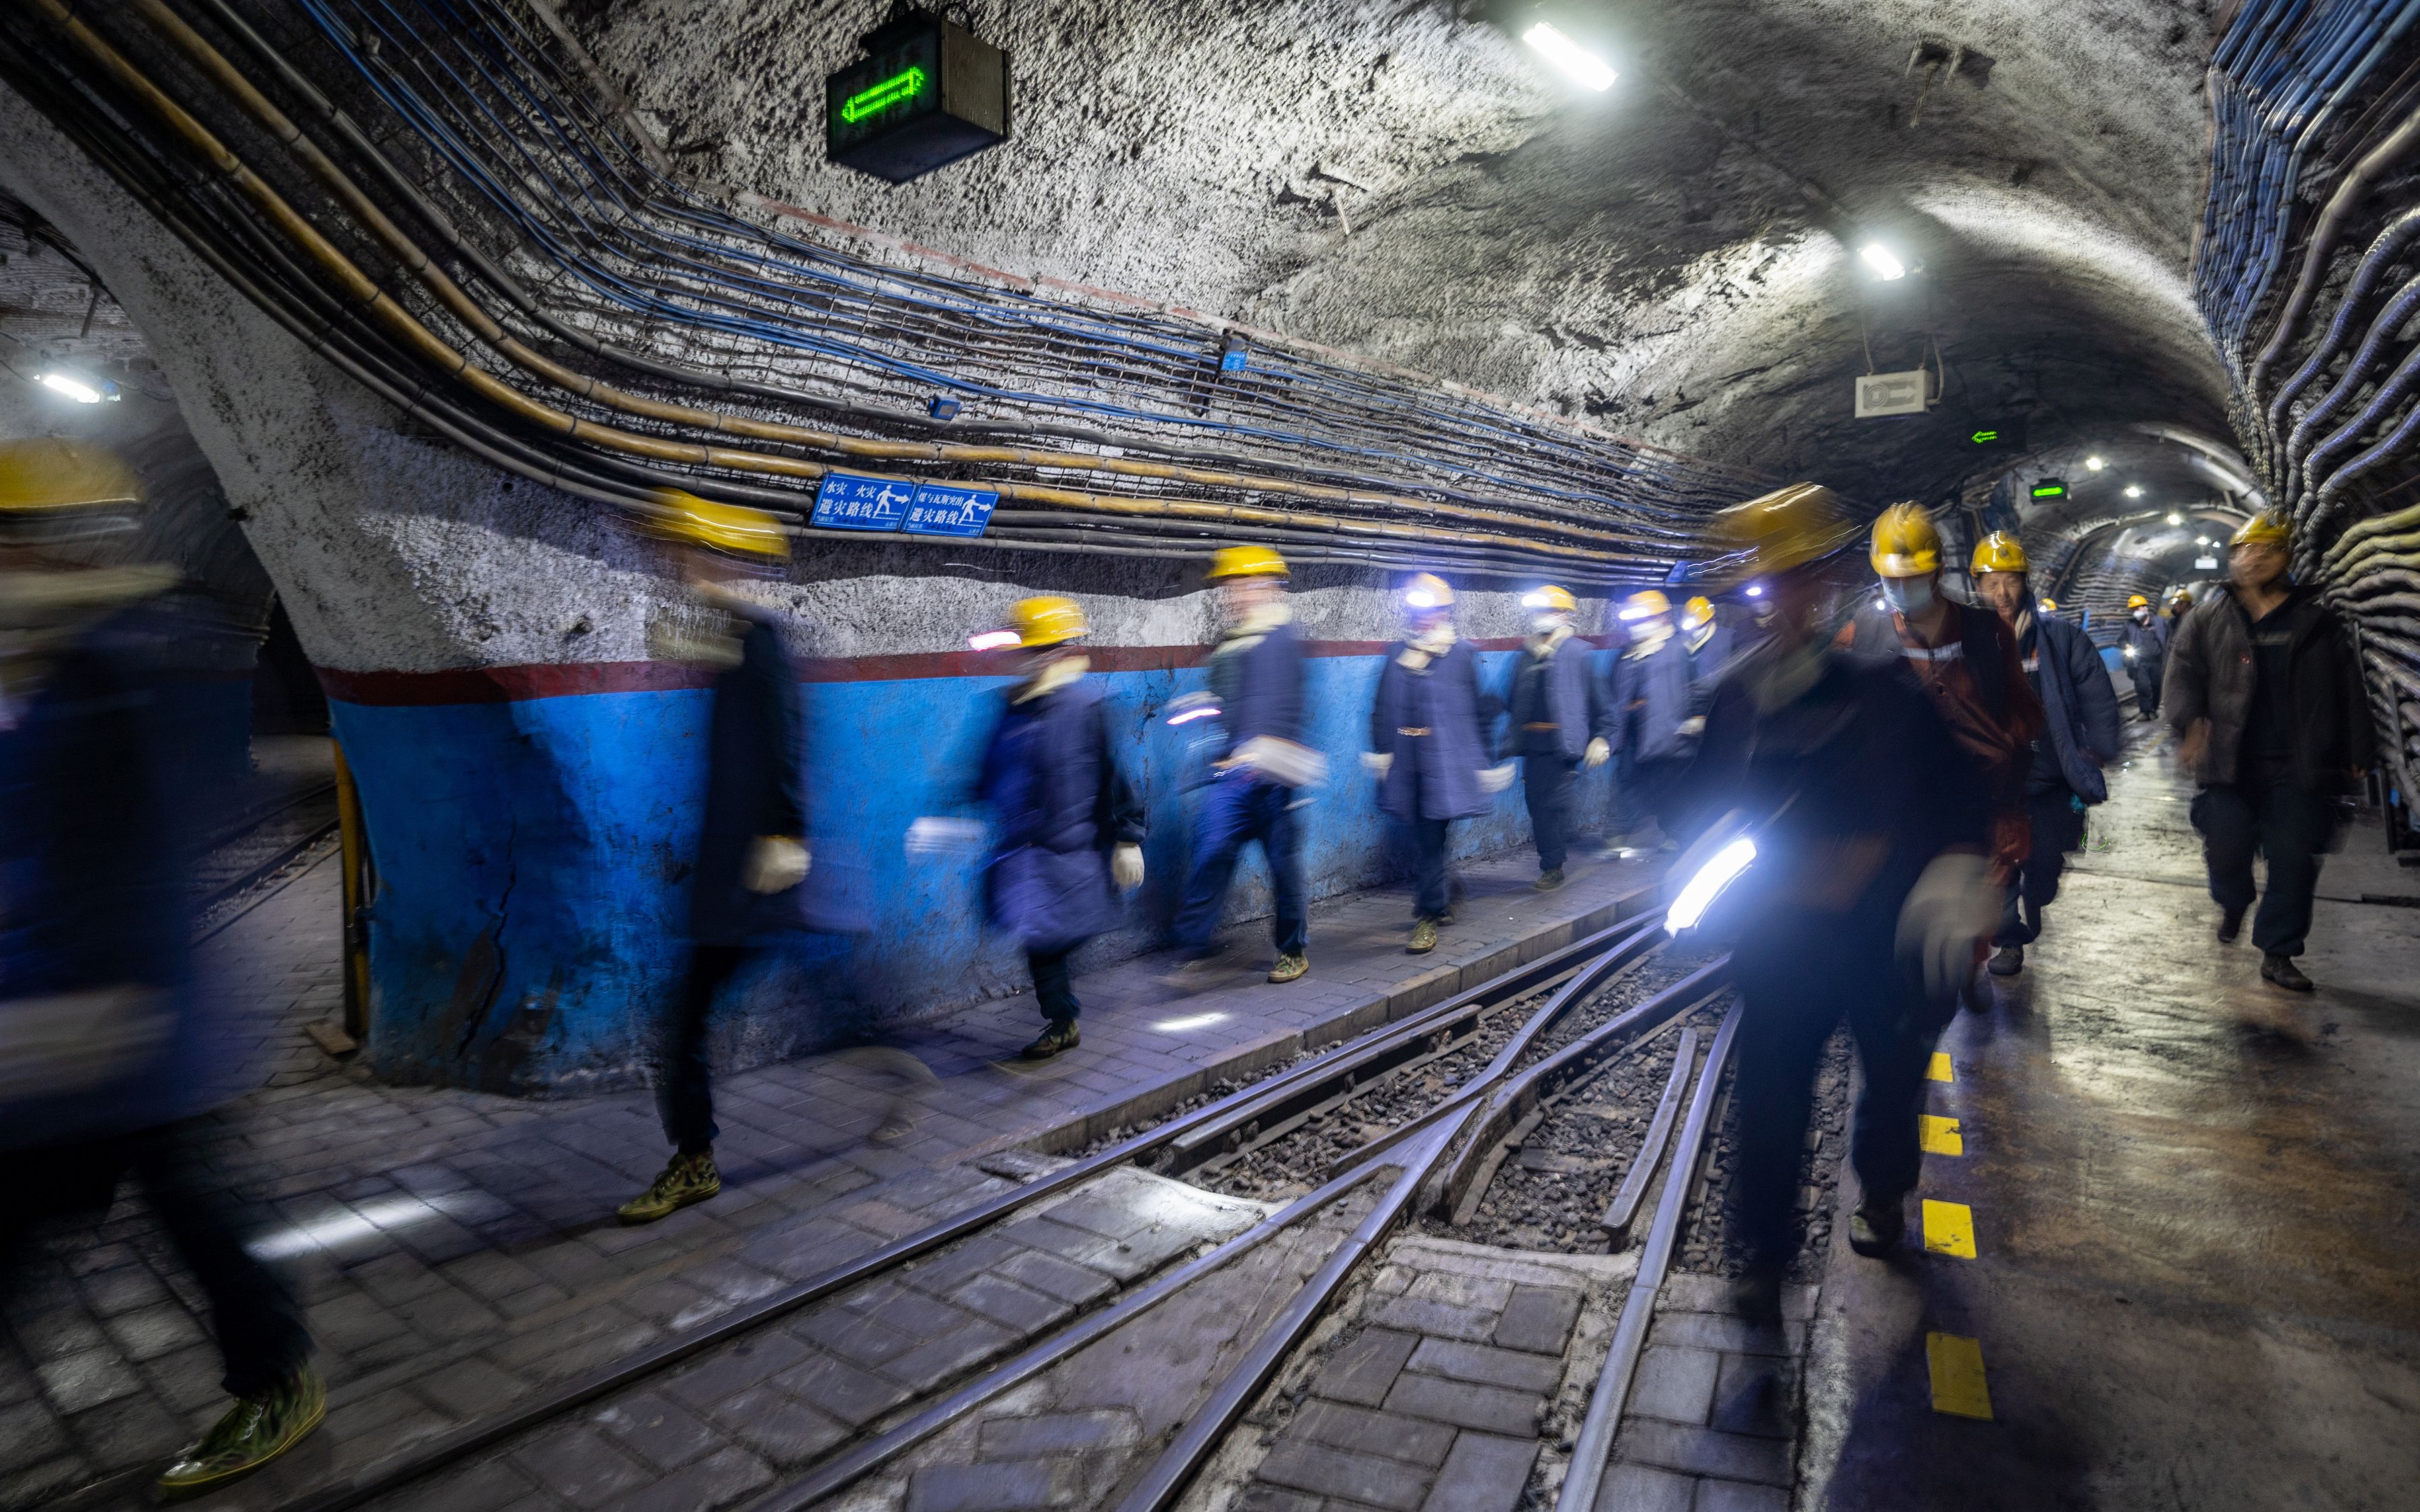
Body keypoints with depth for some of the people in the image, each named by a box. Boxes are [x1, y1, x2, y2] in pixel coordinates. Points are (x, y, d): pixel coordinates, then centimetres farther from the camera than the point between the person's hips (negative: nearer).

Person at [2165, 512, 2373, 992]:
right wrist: (2190, 721, -19)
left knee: (2294, 859, 2)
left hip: (2297, 769, 2)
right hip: (2229, 763, -1)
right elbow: (2182, 673, 0)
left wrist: (2357, 752, 8)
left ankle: (2278, 954, 14)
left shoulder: (2315, 619, 9)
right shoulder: (2206, 619, 6)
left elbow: (2346, 688, 11)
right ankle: (2233, 904, 23)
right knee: (2227, 842, -11)